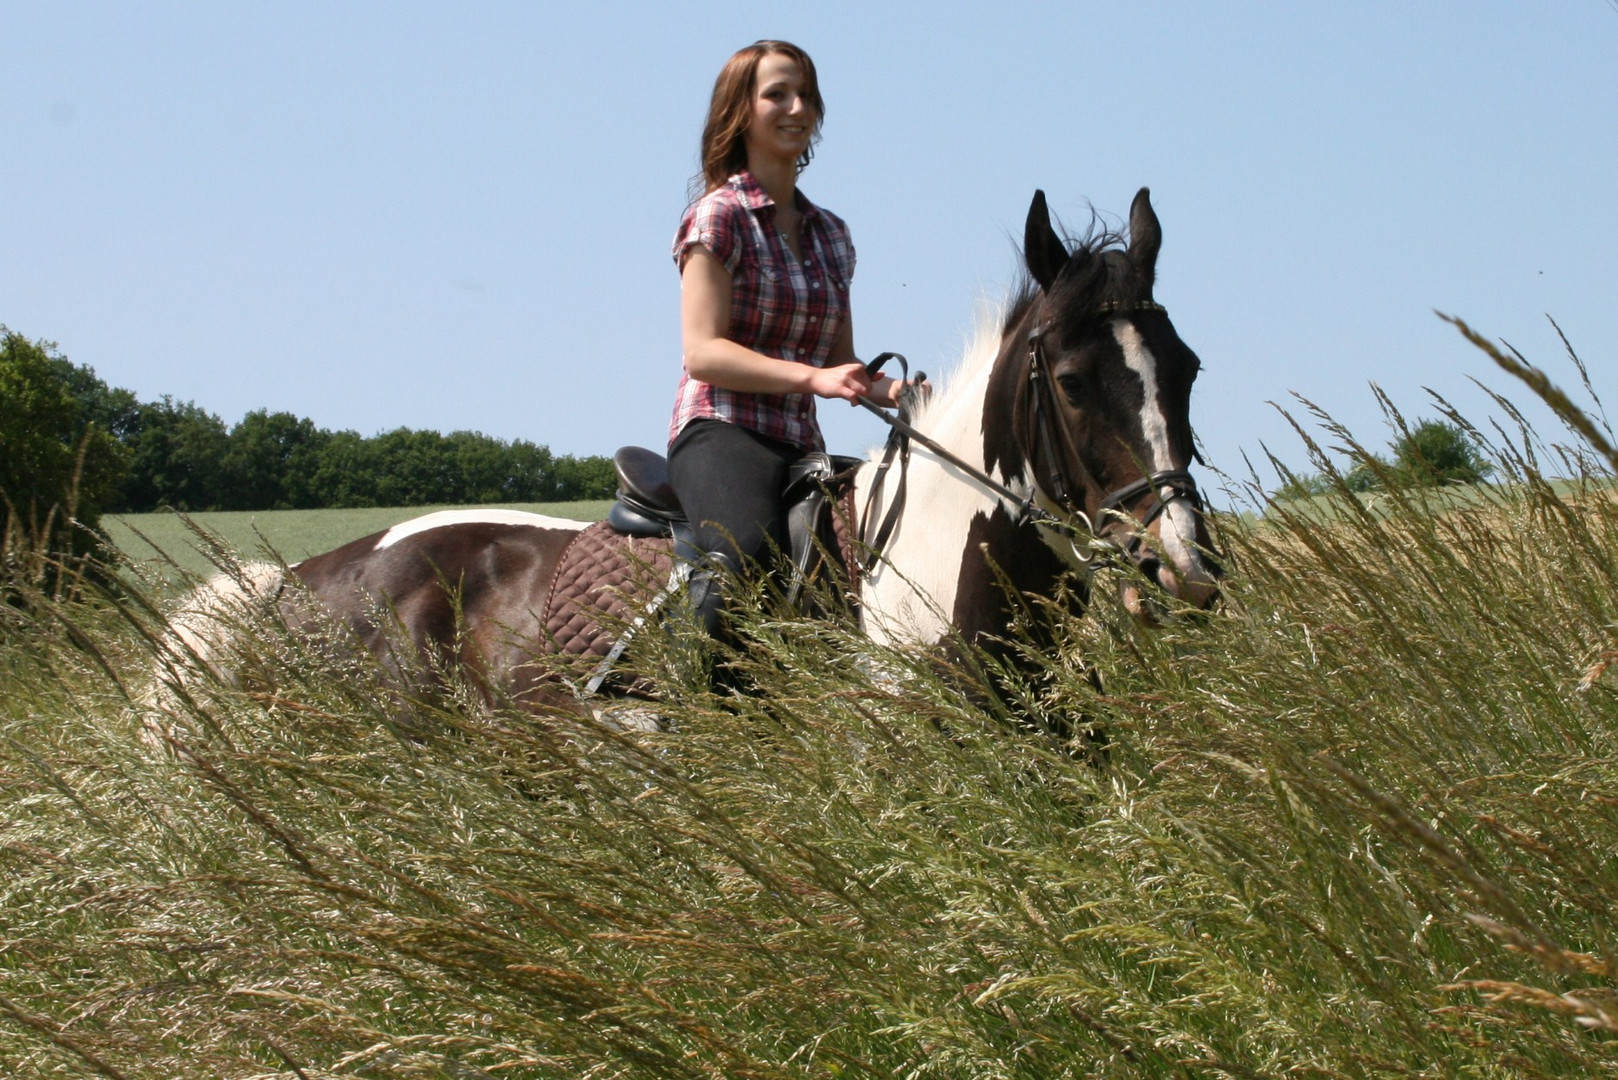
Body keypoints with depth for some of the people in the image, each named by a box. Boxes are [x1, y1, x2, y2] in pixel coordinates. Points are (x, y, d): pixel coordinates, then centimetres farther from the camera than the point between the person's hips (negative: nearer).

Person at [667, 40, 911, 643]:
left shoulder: (830, 234, 20)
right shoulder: (720, 216, -1)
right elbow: (703, 351, -11)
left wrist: (887, 389, 2)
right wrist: (813, 377, -23)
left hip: (802, 450, 8)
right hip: (722, 435, -8)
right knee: (751, 559, -37)